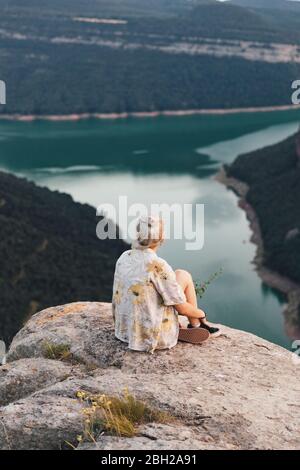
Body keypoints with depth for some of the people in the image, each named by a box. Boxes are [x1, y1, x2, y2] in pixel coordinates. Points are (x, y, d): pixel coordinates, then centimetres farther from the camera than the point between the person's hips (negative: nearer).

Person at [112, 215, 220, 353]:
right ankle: (195, 325, 25)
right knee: (182, 275, 6)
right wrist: (201, 313, 7)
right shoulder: (159, 266, -24)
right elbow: (182, 308, -16)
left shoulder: (124, 258, -3)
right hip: (155, 334, -6)